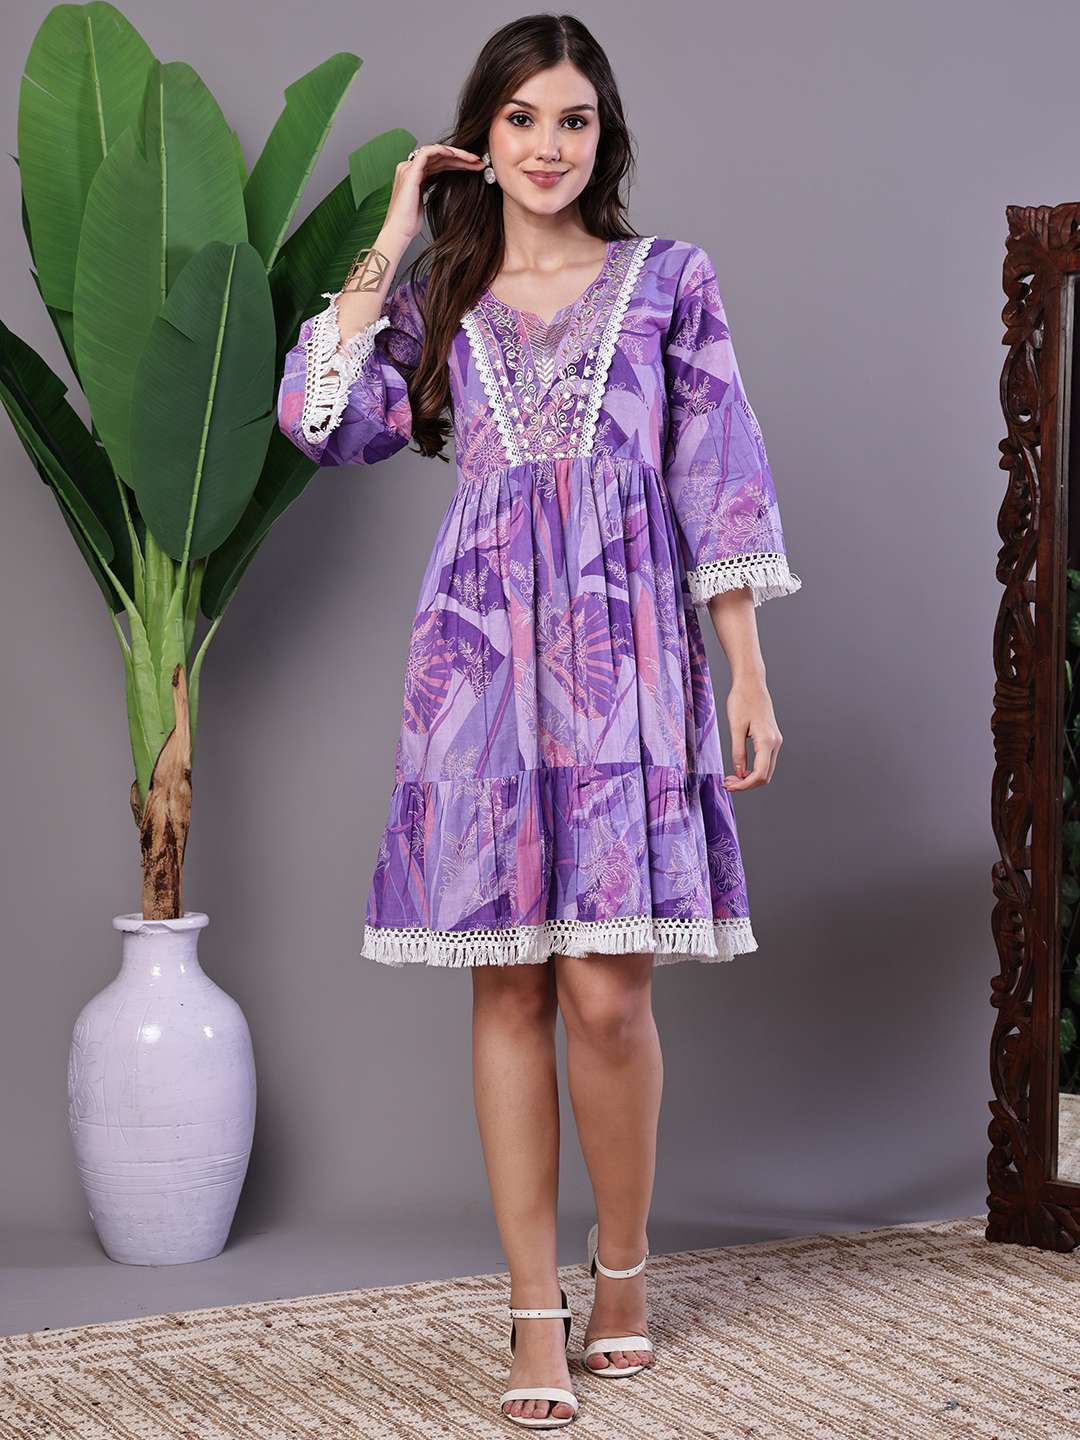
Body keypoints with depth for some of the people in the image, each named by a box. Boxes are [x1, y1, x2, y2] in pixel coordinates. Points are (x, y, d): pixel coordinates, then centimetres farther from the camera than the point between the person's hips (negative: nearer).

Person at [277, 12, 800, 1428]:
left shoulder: (669, 280, 8)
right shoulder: (439, 296, 13)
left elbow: (720, 479, 5)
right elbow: (323, 420, -3)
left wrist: (749, 676, 0)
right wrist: (390, 240, 2)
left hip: (626, 657, -2)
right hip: (483, 658, 2)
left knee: (608, 991, -6)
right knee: (510, 987, 2)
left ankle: (622, 1269, 17)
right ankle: (536, 1311, 10)